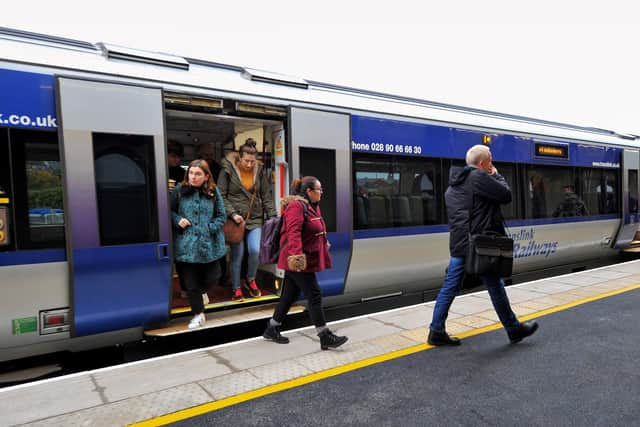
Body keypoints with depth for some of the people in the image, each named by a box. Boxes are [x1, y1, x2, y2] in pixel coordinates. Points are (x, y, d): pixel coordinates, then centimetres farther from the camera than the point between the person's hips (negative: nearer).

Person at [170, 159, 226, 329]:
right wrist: (178, 220, -11)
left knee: (212, 277, 9)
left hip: (209, 245, 1)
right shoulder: (179, 190, -3)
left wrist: (210, 228, -9)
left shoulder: (213, 191, -1)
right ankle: (198, 314, 25)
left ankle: (201, 290, 45)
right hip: (186, 245, 0)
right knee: (190, 283, 6)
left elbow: (221, 215, 5)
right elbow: (170, 211, 8)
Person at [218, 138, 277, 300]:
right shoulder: (228, 170, -6)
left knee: (255, 250, -9)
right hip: (236, 219, -2)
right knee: (237, 254, 2)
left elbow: (266, 196, 8)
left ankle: (250, 280, 20)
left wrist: (272, 215, 1)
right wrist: (232, 214, -16)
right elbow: (221, 196, -5)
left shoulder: (259, 170, 4)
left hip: (255, 218, 3)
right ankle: (236, 288, 20)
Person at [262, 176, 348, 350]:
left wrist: (325, 243, 36)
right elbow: (293, 232, -28)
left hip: (306, 259, 10)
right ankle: (325, 337, 5)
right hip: (298, 261, -10)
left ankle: (272, 329, 28)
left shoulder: (312, 206, 15)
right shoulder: (296, 206, -17)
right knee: (314, 296, -5)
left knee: (290, 295, 16)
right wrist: (297, 255, -37)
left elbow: (316, 232, 27)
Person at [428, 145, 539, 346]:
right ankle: (513, 328, 23)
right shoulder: (479, 177, -12)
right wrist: (496, 175, 5)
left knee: (450, 287, 7)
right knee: (495, 286, 7)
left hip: (458, 244, 8)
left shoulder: (453, 184, 16)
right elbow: (506, 196, -8)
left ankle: (436, 331, 9)